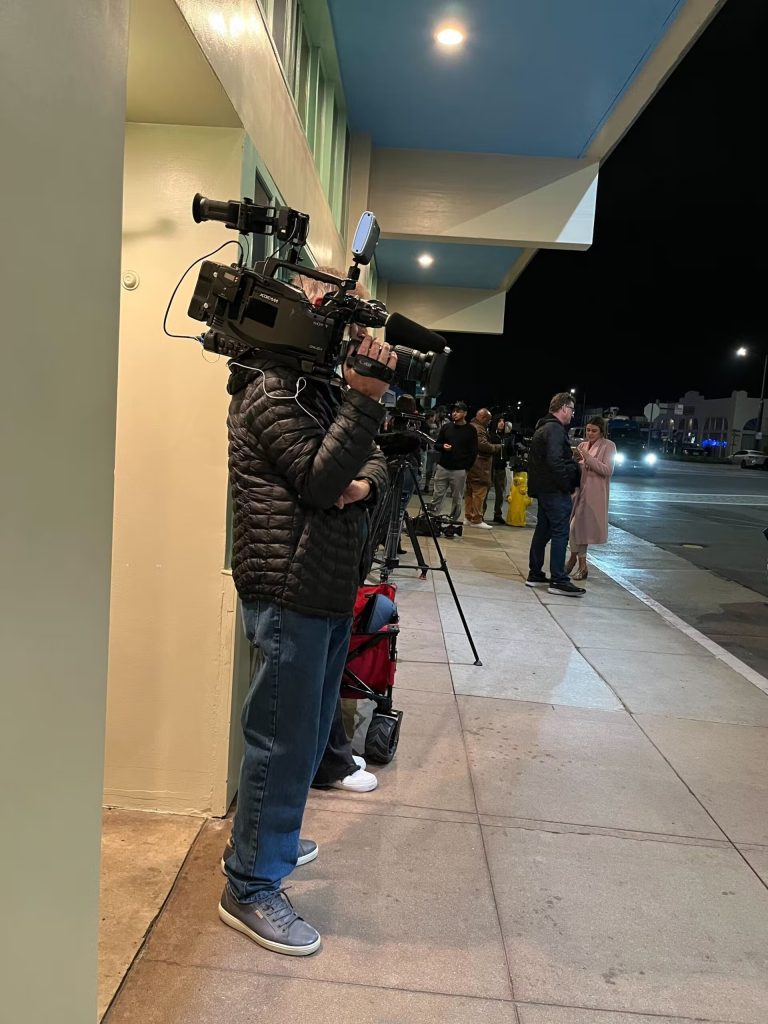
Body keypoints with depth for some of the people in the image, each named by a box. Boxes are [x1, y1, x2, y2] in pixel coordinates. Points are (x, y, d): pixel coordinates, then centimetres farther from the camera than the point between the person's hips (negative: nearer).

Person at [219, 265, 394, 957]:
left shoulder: (325, 388, 15)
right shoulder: (270, 393, -13)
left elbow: (371, 460, 14)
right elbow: (319, 480, -20)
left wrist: (366, 482, -9)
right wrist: (365, 399, -25)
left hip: (331, 589, 10)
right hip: (291, 593, -10)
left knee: (309, 733, 22)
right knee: (283, 740, -1)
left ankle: (272, 839, 41)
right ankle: (251, 888, 14)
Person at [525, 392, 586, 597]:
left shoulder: (542, 429, 18)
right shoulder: (555, 429, -15)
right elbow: (555, 461, -25)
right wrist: (568, 483, -16)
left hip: (543, 488, 10)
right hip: (556, 490, -10)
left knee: (542, 531, 14)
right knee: (560, 533, -8)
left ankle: (535, 575, 20)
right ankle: (558, 580, -7)